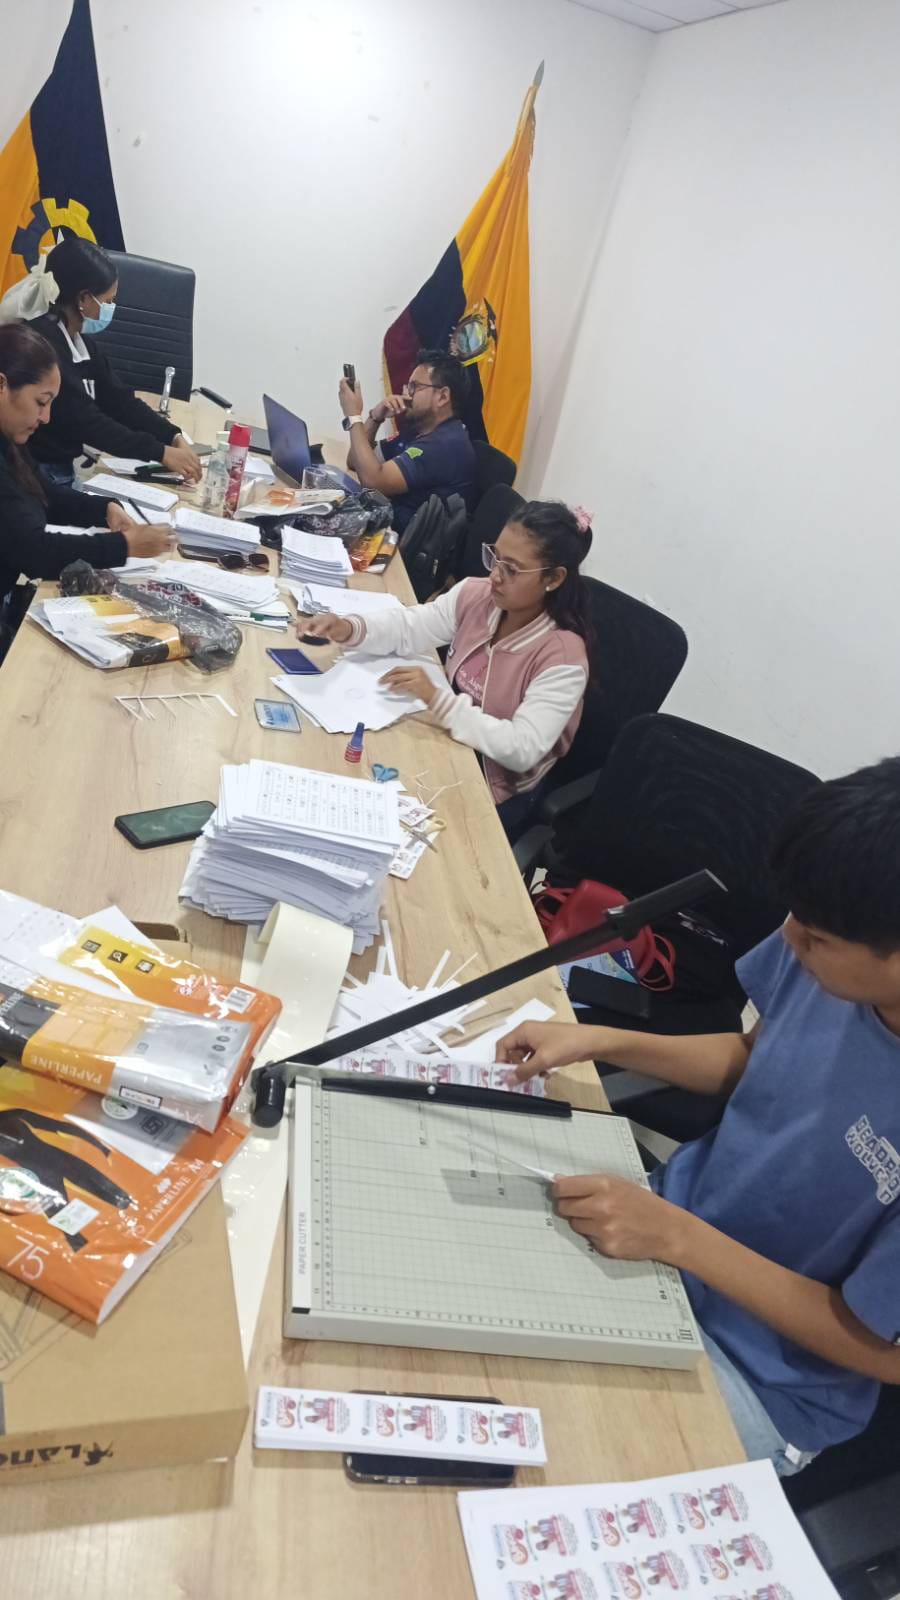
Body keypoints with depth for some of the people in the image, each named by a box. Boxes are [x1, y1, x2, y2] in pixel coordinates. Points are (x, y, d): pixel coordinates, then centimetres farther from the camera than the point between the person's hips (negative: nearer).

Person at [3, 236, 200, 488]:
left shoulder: (82, 339, 10)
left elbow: (118, 398, 5)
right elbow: (84, 420, -24)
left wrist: (174, 437, -9)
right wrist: (161, 452, -24)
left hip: (67, 467, 9)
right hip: (37, 474, -9)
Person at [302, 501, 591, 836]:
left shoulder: (562, 658, -26)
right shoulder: (474, 595, -8)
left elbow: (522, 749, -31)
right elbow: (407, 628, -5)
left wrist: (436, 699, -37)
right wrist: (348, 628, -27)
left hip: (496, 793, -5)